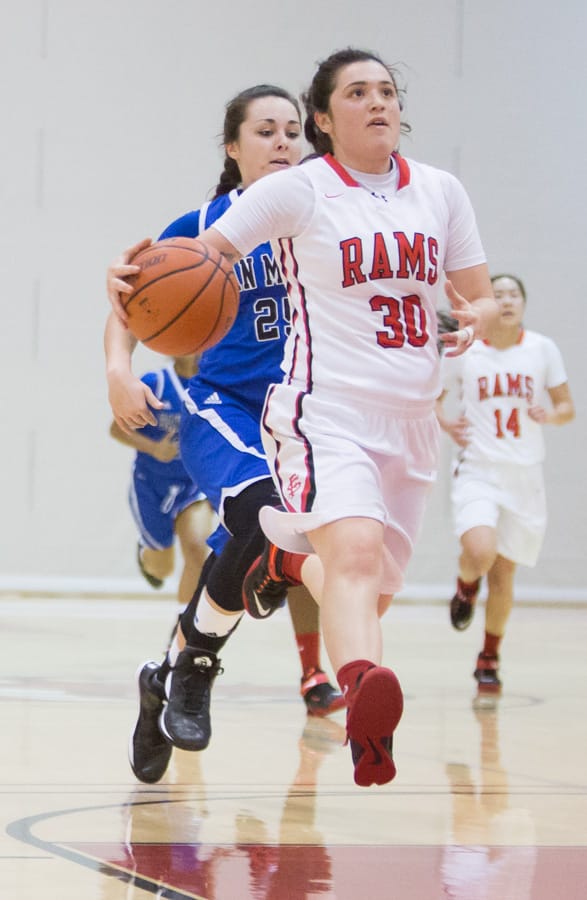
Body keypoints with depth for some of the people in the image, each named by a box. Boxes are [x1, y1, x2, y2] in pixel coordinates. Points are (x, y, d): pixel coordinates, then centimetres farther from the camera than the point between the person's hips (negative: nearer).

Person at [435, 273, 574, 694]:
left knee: (504, 572, 7)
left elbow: (567, 407, 7)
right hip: (478, 470, -2)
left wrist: (551, 415, -16)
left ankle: (490, 658, 27)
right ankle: (467, 583, 12)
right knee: (480, 553, -26)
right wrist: (445, 422, -9)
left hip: (524, 476, 2)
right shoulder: (464, 351, -2)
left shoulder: (543, 349, 1)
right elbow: (433, 397, 12)